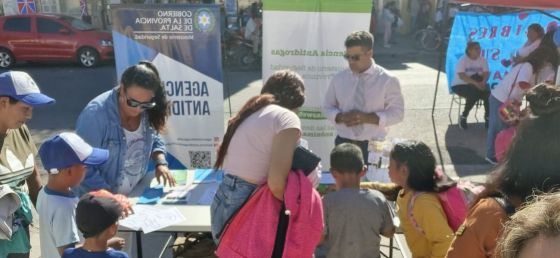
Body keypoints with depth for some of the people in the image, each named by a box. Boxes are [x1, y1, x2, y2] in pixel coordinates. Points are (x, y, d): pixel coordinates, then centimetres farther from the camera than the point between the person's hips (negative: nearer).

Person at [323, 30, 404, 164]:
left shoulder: (388, 80, -6)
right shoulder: (339, 79, 2)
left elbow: (397, 113, -5)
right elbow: (327, 107, 10)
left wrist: (367, 118, -19)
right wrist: (341, 117, -13)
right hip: (343, 143, 2)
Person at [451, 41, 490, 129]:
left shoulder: (483, 60, 3)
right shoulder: (462, 60, -12)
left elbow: (486, 73, -8)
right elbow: (462, 76, -25)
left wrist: (483, 83, -30)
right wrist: (476, 83, -35)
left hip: (476, 86, 5)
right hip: (460, 85, -4)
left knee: (488, 93, -24)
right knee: (474, 94, -33)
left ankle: (488, 117, -9)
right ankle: (463, 117, -16)